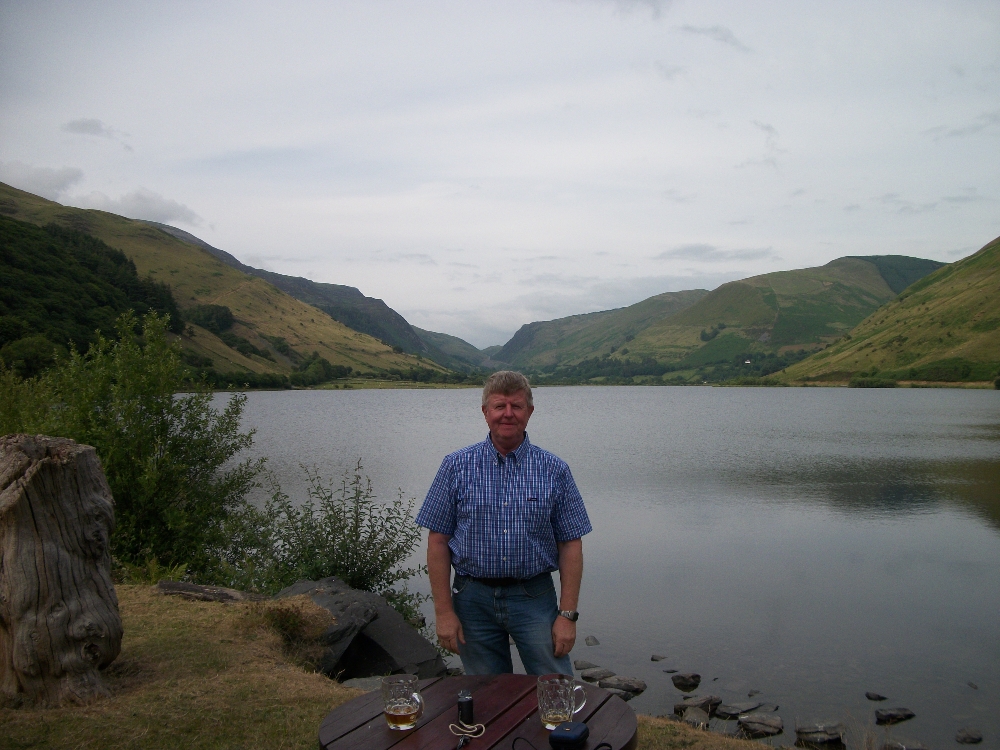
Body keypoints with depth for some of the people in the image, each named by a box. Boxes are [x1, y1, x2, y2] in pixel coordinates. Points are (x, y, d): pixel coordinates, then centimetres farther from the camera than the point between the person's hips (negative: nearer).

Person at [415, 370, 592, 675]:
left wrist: (568, 614, -5)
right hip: (473, 599, 1)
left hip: (535, 596, 0)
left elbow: (571, 545, 0)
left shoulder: (555, 471, 0)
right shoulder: (456, 466, -1)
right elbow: (438, 541, -2)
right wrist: (444, 611, -6)